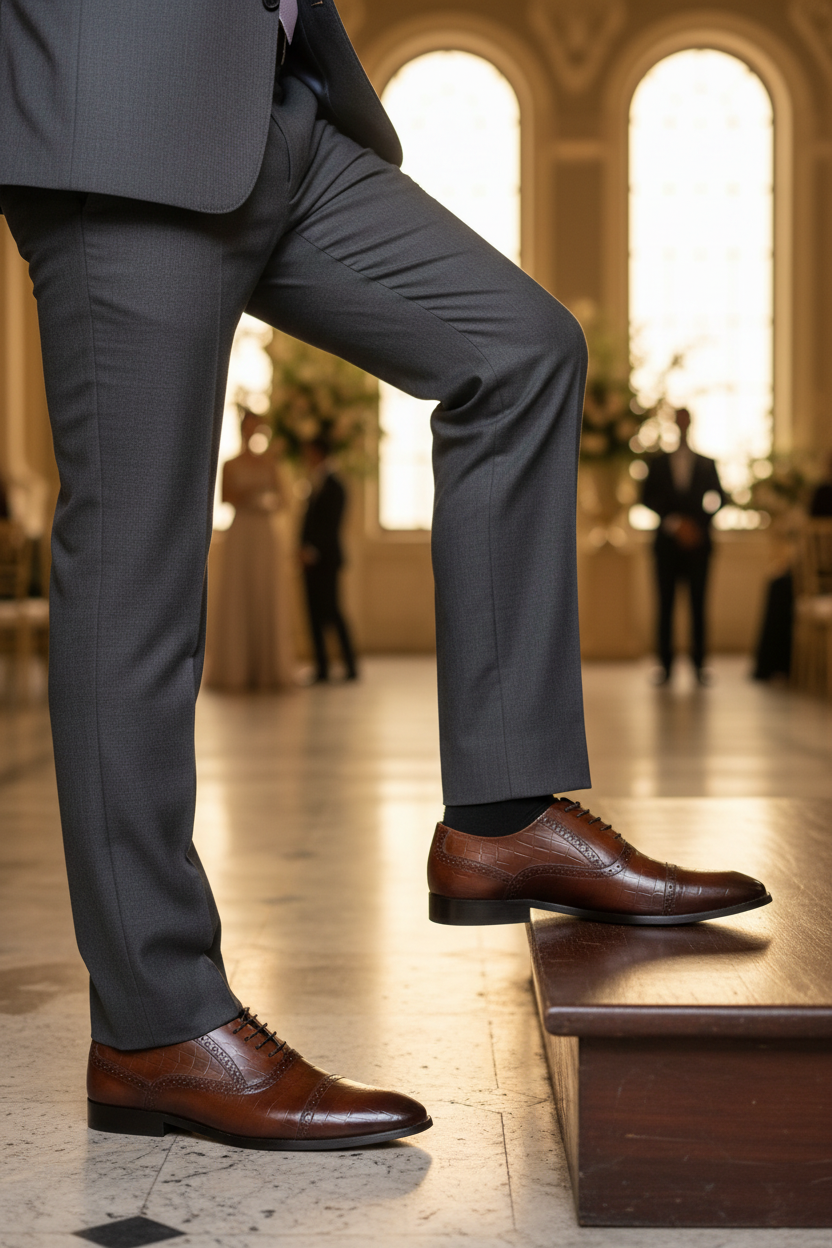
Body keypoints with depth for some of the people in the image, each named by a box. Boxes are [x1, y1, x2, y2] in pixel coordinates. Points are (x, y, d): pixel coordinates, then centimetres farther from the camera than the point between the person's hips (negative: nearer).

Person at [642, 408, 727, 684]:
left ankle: (698, 664, -2)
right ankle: (666, 665, -2)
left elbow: (719, 497, 8)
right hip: (667, 542, 0)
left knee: (698, 604, -4)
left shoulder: (706, 464, 14)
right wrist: (674, 523, -9)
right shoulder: (657, 464, 13)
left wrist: (698, 524, -9)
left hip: (698, 540, 0)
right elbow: (648, 498, 4)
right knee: (665, 603, -4)